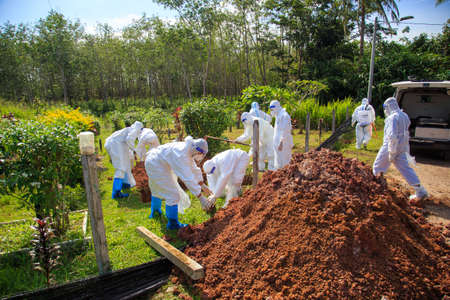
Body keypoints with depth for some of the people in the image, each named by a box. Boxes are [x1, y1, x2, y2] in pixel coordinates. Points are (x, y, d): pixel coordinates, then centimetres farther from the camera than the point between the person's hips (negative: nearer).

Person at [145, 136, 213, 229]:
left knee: (157, 188, 31)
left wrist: (202, 185, 8)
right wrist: (201, 197, -32)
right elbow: (188, 178, -35)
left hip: (153, 162, 10)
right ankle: (173, 223, 9)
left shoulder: (187, 150, -3)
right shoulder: (181, 155, -33)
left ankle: (155, 210, 57)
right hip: (157, 167, -10)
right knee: (173, 194, -7)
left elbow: (194, 169, 8)